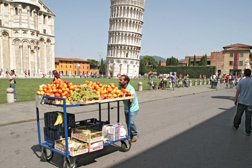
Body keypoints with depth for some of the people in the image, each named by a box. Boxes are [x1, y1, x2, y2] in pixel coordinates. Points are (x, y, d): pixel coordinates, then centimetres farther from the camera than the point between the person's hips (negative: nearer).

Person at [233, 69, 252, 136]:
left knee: (238, 115, 16)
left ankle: (235, 126, 33)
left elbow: (237, 92, -5)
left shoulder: (241, 81, -7)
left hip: (241, 102, 0)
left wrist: (235, 100, 6)